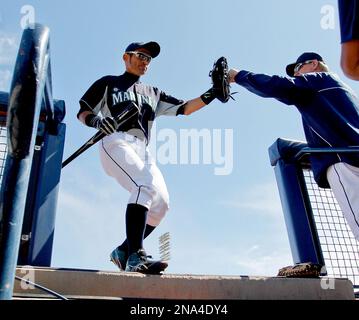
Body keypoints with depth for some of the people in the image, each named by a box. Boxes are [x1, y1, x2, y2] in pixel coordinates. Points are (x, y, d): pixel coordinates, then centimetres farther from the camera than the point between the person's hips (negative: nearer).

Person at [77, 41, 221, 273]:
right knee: (145, 185, -31)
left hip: (142, 150, 6)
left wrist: (210, 95, 4)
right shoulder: (108, 83, 19)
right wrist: (96, 120, -13)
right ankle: (136, 256, -38)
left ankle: (124, 251, 2)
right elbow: (83, 113, 11)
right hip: (116, 141, -5)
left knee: (161, 203, -11)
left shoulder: (154, 94, 31)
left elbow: (185, 108, 20)